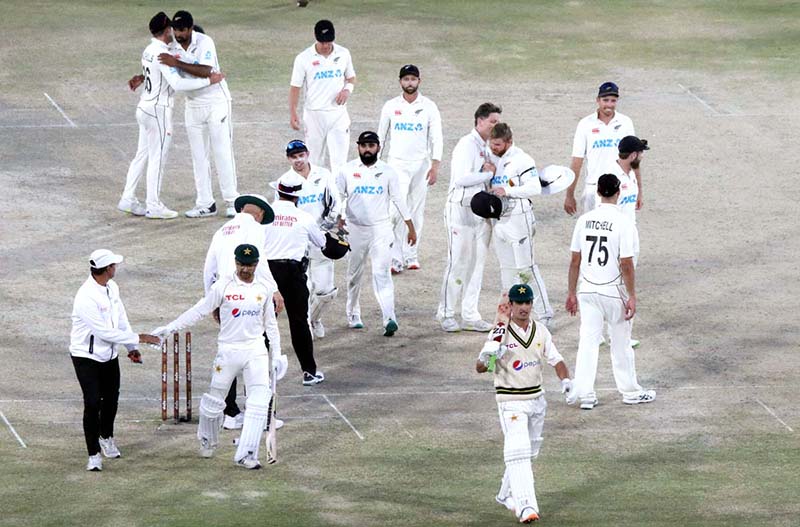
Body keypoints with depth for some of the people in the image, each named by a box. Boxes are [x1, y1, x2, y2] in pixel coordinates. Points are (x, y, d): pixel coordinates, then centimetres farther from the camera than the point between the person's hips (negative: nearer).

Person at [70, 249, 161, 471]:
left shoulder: (112, 288, 0)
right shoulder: (86, 297, -28)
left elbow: (121, 318, 10)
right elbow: (104, 332, -28)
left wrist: (131, 347, 3)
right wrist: (137, 338, -23)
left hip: (109, 355, 8)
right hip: (87, 357, -8)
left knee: (111, 399, 18)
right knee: (93, 403, -13)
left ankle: (106, 437, 44)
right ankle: (94, 455, -5)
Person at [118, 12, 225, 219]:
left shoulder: (149, 51, 9)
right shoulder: (162, 55, -19)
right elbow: (177, 83, -27)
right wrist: (209, 81, -24)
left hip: (145, 107, 9)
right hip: (158, 111, -9)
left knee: (142, 155, 15)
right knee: (157, 158, -1)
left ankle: (128, 199, 17)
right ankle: (153, 206, 4)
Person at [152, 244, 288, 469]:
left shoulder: (264, 289, 5)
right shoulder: (223, 286, -5)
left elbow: (270, 324, 14)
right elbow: (199, 311, -5)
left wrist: (277, 354, 12)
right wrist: (169, 328, -10)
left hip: (256, 351, 2)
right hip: (228, 350, -2)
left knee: (259, 403, -11)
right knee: (214, 399, 6)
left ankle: (245, 454, -9)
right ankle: (208, 440, 34)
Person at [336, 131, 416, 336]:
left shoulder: (387, 171, 4)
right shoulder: (347, 171, 2)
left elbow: (398, 199, 7)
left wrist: (410, 227, 7)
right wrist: (339, 224, -6)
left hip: (381, 229, -1)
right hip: (355, 229, 1)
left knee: (382, 273, -12)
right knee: (354, 274, 10)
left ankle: (389, 319, -23)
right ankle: (353, 315, 27)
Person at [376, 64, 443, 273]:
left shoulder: (429, 107, 2)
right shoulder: (391, 106, 4)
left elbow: (436, 138, 0)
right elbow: (381, 136, 11)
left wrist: (435, 166, -10)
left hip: (421, 165, 1)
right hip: (397, 164, -1)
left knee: (416, 211, 5)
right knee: (396, 210, -13)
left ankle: (411, 255, 16)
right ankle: (395, 258, -12)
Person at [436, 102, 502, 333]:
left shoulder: (486, 147, 15)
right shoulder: (467, 145, -12)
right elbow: (461, 178, -22)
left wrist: (490, 171, -1)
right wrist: (490, 173, -15)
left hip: (481, 210, 8)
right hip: (461, 208, -8)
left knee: (477, 263, 9)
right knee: (458, 262, -5)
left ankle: (470, 315, 14)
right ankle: (447, 314, 5)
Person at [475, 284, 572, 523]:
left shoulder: (540, 331, 3)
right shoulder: (500, 334, -12)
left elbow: (556, 360, 5)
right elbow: (479, 368, -14)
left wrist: (565, 380, -14)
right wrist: (487, 357, -37)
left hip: (536, 399, 6)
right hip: (511, 402, -6)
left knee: (529, 450, 16)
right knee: (518, 452, -17)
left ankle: (506, 495, 34)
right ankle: (525, 505, -23)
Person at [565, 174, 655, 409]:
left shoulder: (584, 220, 0)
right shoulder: (623, 223, -13)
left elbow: (575, 260, 4)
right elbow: (626, 264, -15)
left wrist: (572, 292, 12)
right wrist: (632, 296, -8)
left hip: (587, 290, 3)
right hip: (614, 291, -3)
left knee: (587, 340, 5)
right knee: (621, 343, 10)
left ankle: (584, 393, 1)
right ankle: (630, 391, 21)